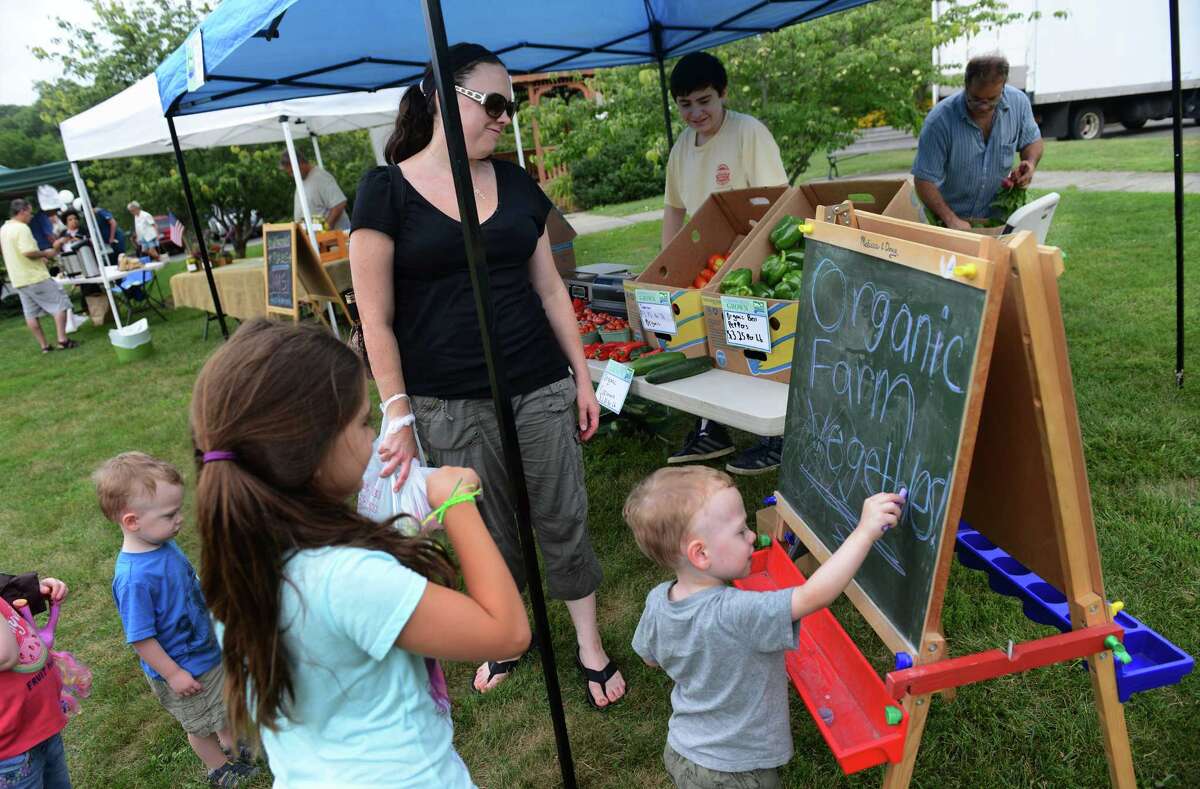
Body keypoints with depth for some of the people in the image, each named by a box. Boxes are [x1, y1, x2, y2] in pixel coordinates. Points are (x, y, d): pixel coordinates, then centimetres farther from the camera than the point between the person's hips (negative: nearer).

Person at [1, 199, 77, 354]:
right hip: (35, 277, -9)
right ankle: (62, 340, -6)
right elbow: (29, 252, -25)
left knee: (31, 313, 8)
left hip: (18, 280, 9)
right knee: (59, 305, 0)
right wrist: (46, 253, -7)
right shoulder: (21, 228, -16)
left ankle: (44, 346, 11)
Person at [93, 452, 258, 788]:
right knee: (200, 725, 20)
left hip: (209, 648, 7)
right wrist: (173, 674, -20)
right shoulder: (134, 578, -37)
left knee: (227, 703, 30)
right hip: (183, 668, -7)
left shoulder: (164, 544, -11)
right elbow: (141, 638, -28)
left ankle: (233, 744, 56)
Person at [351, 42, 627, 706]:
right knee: (487, 534, 12)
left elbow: (549, 288, 12)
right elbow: (376, 319, -6)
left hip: (541, 389, 3)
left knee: (564, 521, 10)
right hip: (450, 407, -3)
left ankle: (590, 647, 30)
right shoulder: (386, 191, -5)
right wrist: (398, 415, -9)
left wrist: (582, 377, 11)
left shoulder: (517, 186, 8)